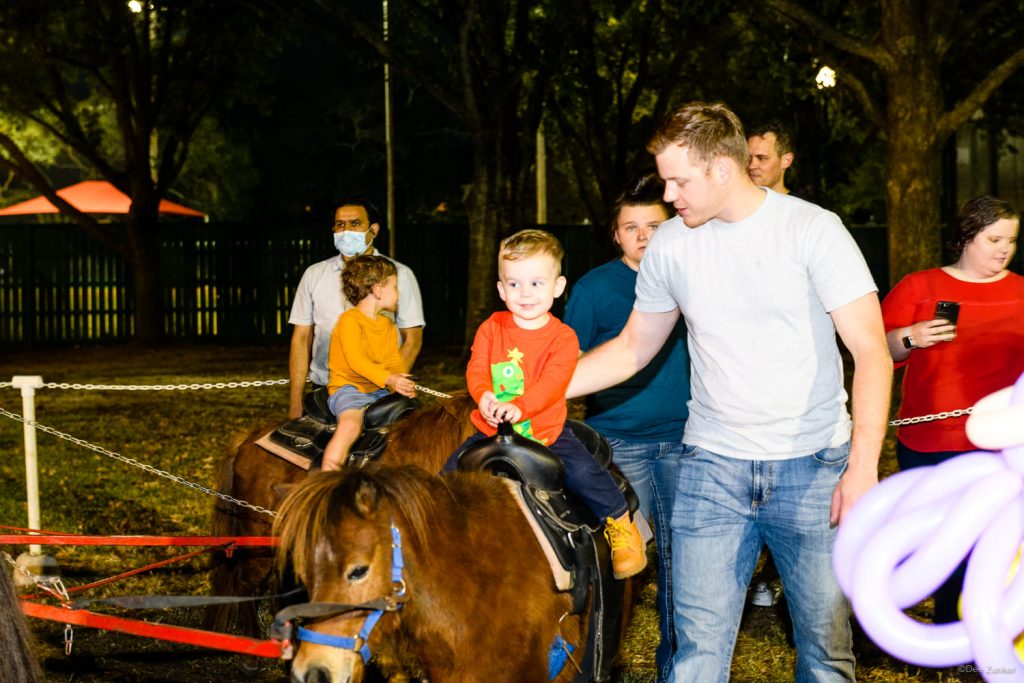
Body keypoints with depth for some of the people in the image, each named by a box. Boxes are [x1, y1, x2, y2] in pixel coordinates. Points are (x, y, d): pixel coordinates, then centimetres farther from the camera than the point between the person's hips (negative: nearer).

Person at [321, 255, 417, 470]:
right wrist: (388, 379, -31)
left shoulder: (388, 325, 18)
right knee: (351, 422, -32)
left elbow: (394, 362, 10)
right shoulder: (350, 319, -9)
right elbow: (355, 360, -20)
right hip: (347, 388, -8)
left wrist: (403, 384, -13)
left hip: (378, 391, 8)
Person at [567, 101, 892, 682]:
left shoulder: (813, 230, -7)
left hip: (813, 467, -3)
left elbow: (872, 352, -9)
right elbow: (634, 348, 18)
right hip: (712, 467, 3)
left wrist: (863, 465, -19)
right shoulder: (671, 246, 6)